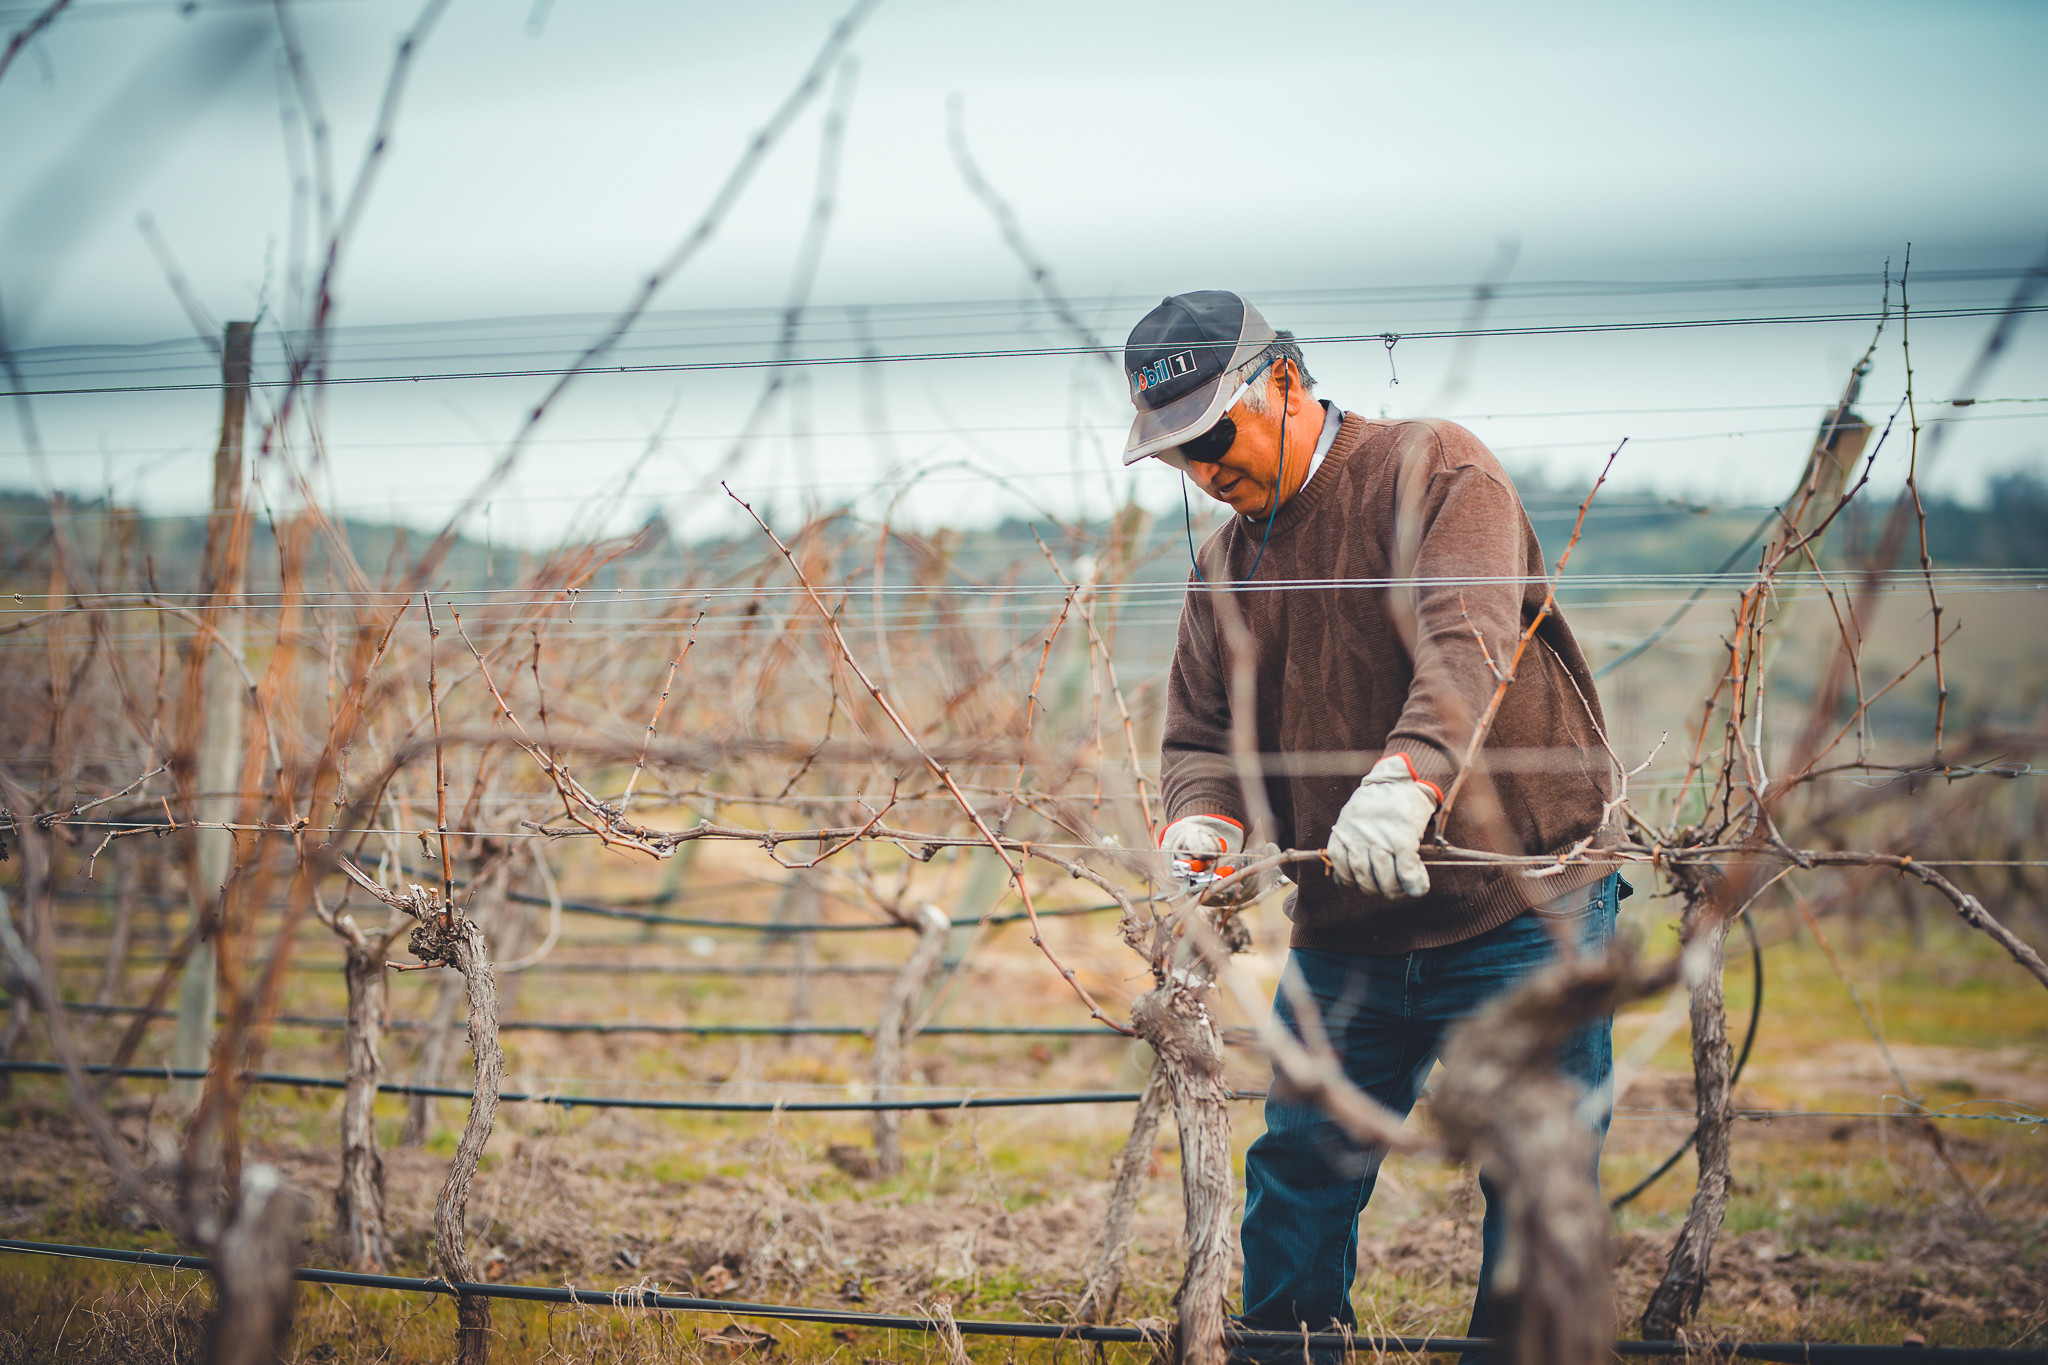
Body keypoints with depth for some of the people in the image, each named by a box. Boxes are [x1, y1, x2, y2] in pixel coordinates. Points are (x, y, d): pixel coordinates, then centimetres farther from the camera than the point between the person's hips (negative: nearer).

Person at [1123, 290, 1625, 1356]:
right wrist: (1206, 819, -13)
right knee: (1298, 1177, 8)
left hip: (1519, 914, -5)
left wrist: (1408, 773, -41)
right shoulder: (1224, 566, 13)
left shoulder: (1434, 470, -7)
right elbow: (1201, 732, 11)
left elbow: (1470, 643, -24)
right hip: (1344, 937, 5)